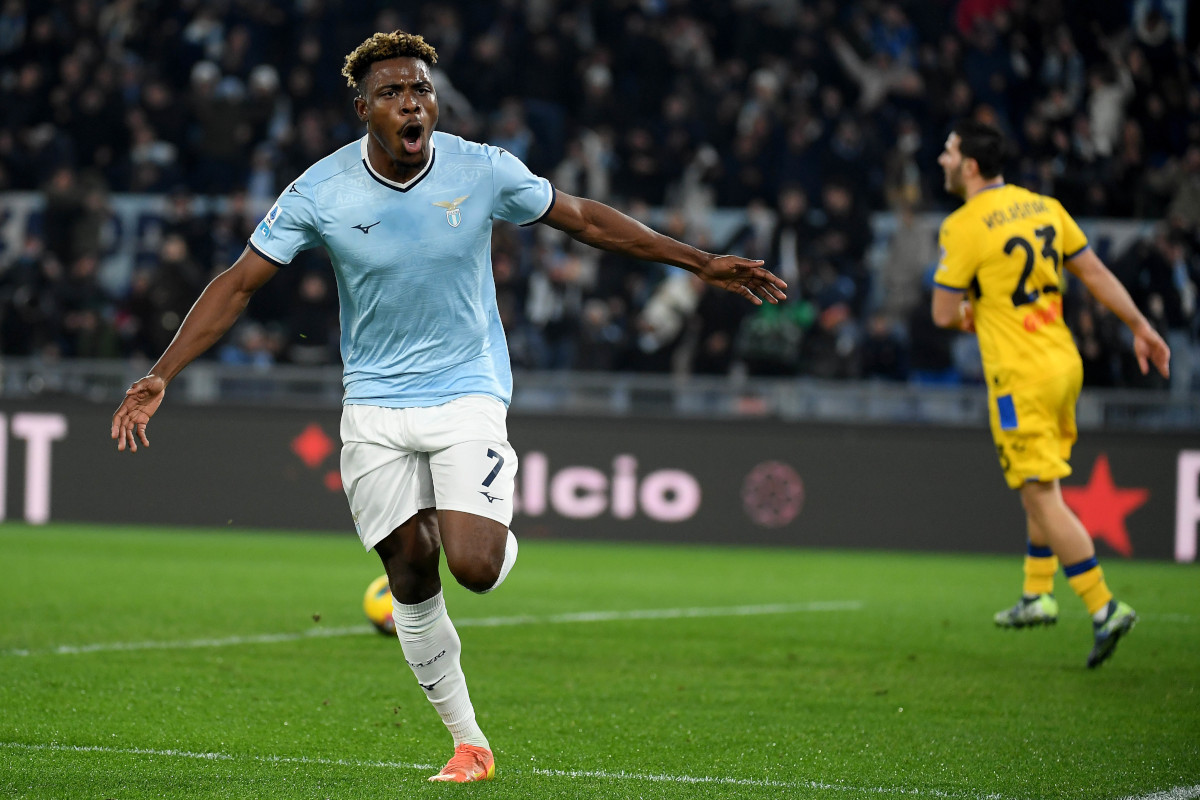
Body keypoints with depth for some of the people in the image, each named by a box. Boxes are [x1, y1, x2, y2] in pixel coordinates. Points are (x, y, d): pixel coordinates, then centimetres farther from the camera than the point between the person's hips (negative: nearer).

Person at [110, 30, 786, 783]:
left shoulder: (484, 171, -9)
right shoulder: (320, 192, -10)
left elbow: (585, 218, 4)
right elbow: (238, 283, -5)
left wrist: (701, 262, 5)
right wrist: (160, 376, -13)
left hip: (468, 392, -1)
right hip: (375, 409, 1)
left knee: (474, 568, -19)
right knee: (411, 583, 2)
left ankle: (500, 541, 19)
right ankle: (469, 744, 17)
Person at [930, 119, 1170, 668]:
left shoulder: (963, 227, -13)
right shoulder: (1044, 206, 7)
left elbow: (944, 314, -9)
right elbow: (1095, 273, 10)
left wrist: (968, 312, 13)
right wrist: (1140, 327, 16)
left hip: (1020, 379, -8)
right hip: (1064, 363, 8)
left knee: (1042, 497, -7)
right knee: (1040, 490, 21)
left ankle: (1103, 608, -13)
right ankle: (1037, 595, 28)